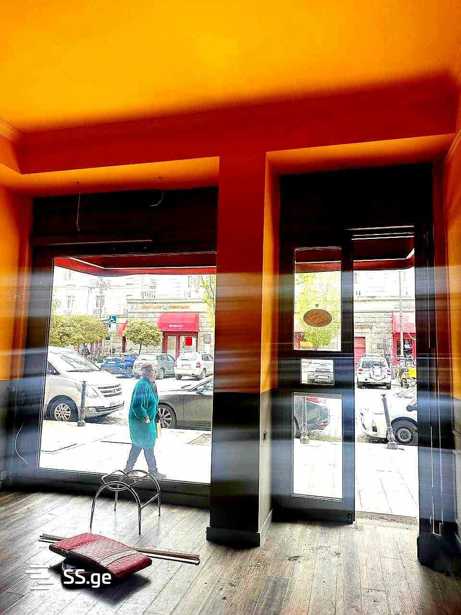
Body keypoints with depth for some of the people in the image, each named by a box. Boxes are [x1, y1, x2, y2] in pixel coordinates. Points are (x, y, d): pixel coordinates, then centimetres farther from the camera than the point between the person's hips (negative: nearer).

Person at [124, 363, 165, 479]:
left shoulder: (151, 384, 7)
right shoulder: (142, 385, -25)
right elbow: (136, 405, -32)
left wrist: (156, 418, 17)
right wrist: (145, 417, -22)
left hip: (148, 420, 9)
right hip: (141, 422, -9)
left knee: (137, 445, 21)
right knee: (148, 447, 4)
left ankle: (128, 468, 35)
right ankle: (153, 472, 18)